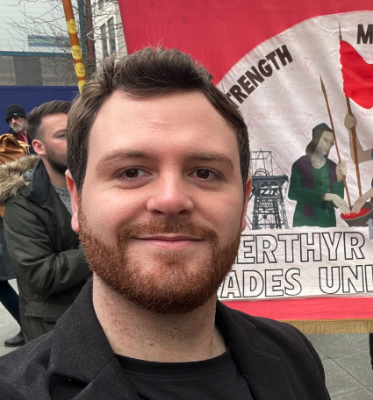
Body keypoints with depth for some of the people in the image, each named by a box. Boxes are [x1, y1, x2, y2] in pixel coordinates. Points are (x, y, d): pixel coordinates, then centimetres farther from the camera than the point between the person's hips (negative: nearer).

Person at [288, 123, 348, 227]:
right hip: (303, 222, -2)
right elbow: (293, 193, -18)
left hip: (328, 222, 3)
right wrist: (326, 196, -21)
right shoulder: (300, 164, -6)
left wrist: (339, 178, -13)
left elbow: (336, 204, -1)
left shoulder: (333, 167, 1)